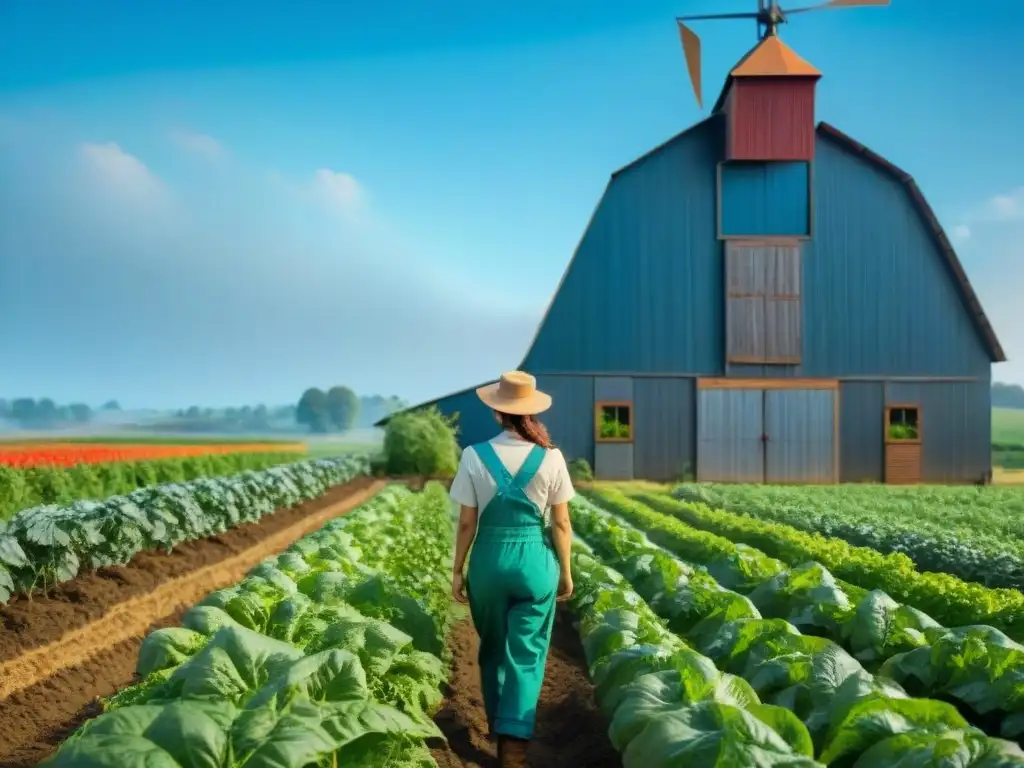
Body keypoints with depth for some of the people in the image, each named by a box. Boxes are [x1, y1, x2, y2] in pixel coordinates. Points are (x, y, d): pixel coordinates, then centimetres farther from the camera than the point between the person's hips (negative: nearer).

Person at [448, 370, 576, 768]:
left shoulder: (475, 456, -8)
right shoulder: (551, 457, -8)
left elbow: (466, 522, -5)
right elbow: (561, 524, -2)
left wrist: (457, 570, 7)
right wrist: (566, 571, 10)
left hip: (489, 560, 1)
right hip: (536, 561, -1)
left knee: (493, 647, 21)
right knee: (526, 654, 6)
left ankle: (499, 724, 36)